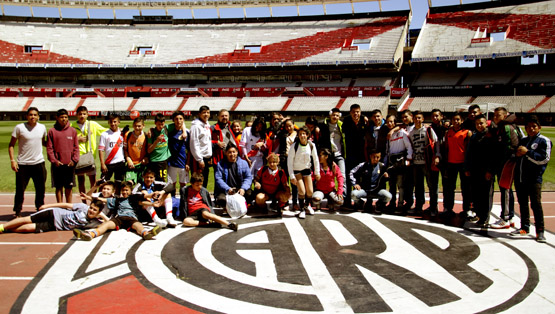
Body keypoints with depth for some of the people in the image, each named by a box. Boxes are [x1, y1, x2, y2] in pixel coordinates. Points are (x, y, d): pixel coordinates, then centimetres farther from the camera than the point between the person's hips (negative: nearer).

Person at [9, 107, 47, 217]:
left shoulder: (42, 127, 6)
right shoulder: (19, 128, -5)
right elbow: (11, 145, -1)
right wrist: (12, 160, -11)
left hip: (39, 163, 3)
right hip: (23, 164, -3)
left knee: (41, 189, 10)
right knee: (20, 189, 1)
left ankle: (40, 209, 25)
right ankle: (17, 212, 14)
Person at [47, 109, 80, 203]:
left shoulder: (73, 131, 5)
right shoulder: (52, 131, 2)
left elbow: (76, 147, 6)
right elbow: (49, 148, 1)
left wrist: (74, 160, -5)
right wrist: (54, 160, -9)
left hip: (69, 164, 1)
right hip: (57, 164, -1)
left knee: (69, 188, 6)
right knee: (59, 187, 6)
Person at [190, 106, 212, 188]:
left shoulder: (207, 125, 15)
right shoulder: (196, 126, -11)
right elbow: (194, 144, -16)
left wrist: (210, 157, 15)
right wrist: (200, 160, -17)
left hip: (206, 158, 8)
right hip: (198, 158, -8)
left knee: (204, 183, 12)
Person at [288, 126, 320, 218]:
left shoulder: (311, 145, -12)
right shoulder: (294, 146, -21)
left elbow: (315, 159, 3)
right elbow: (289, 162, -16)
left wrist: (317, 172, 6)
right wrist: (292, 176, -17)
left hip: (306, 169, 3)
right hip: (296, 170, -3)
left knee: (310, 191, 2)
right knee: (302, 191, -14)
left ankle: (307, 205, 33)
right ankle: (302, 210, 7)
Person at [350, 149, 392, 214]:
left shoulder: (382, 166, 3)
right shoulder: (363, 165, 0)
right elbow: (352, 173, 4)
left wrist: (386, 177, -9)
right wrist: (355, 184, -8)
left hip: (377, 190, 0)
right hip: (364, 190, 0)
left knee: (388, 196, -28)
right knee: (354, 194, -31)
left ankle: (378, 205, 8)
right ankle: (367, 205, 3)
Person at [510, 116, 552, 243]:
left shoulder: (544, 141, -1)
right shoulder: (522, 140, 18)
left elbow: (544, 159, -12)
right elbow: (517, 156, 27)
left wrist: (527, 152, -16)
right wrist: (517, 154, 3)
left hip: (534, 178, -6)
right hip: (519, 177, 6)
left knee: (535, 204, -8)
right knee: (522, 203, 12)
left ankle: (540, 231, -2)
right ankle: (524, 228, 22)